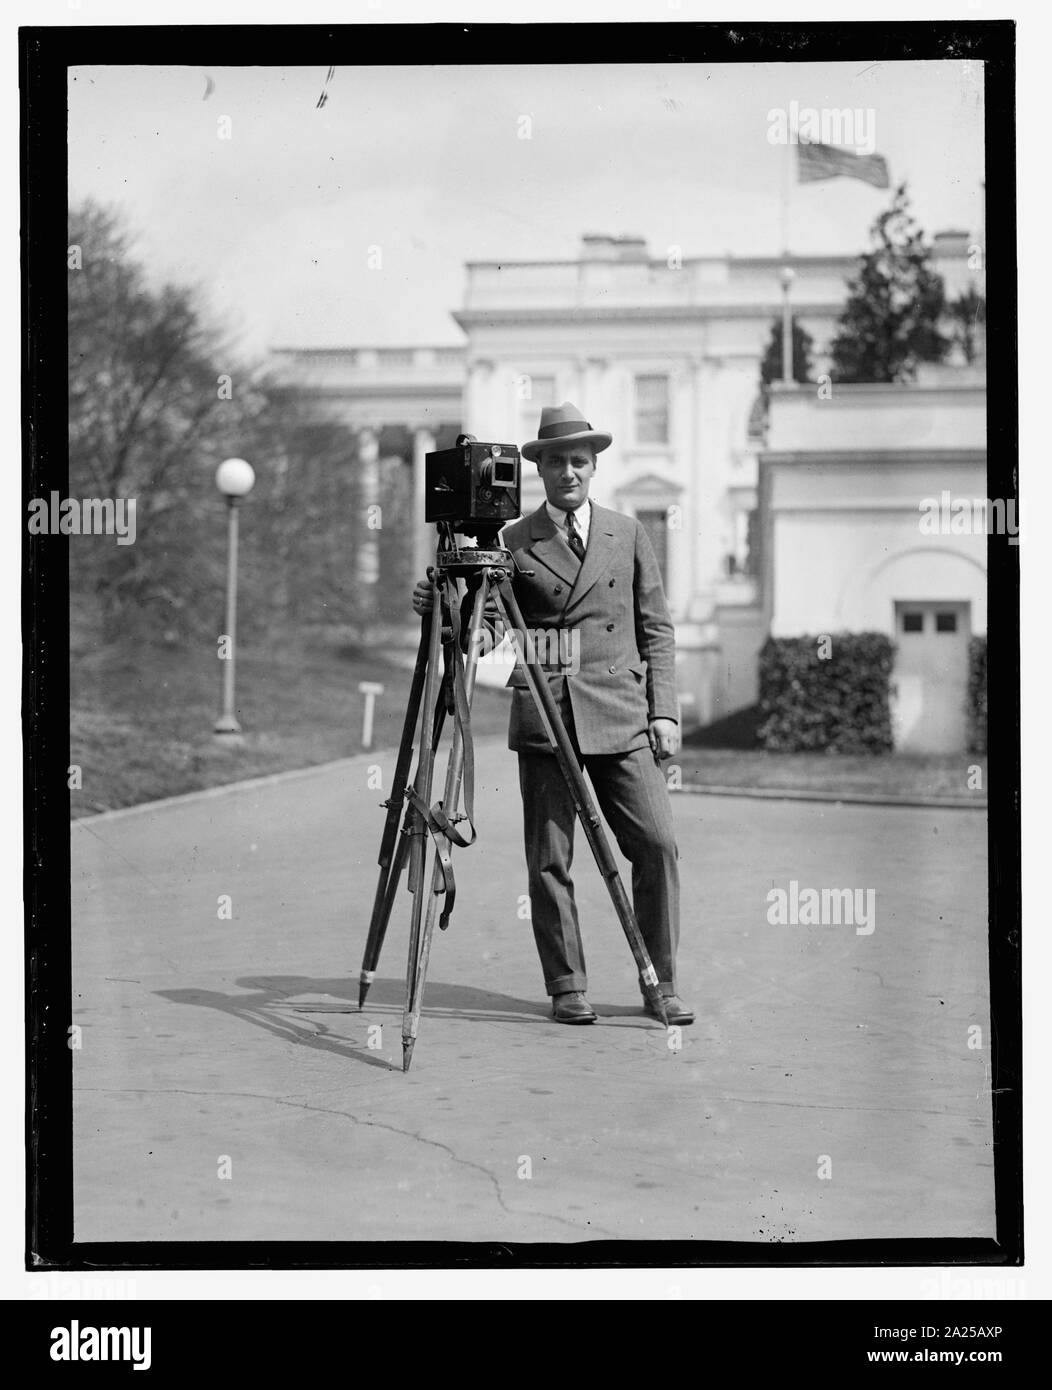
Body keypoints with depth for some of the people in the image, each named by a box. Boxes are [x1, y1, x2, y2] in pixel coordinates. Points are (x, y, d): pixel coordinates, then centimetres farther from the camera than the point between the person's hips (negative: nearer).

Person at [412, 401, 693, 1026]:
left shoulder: (627, 534, 12)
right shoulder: (514, 542, 7)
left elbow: (657, 629, 12)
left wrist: (664, 711, 3)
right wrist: (440, 607, -11)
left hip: (622, 715, 1)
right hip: (543, 714, -1)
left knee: (659, 845, -6)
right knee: (549, 860, 0)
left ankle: (662, 983, 6)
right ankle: (567, 988, 10)